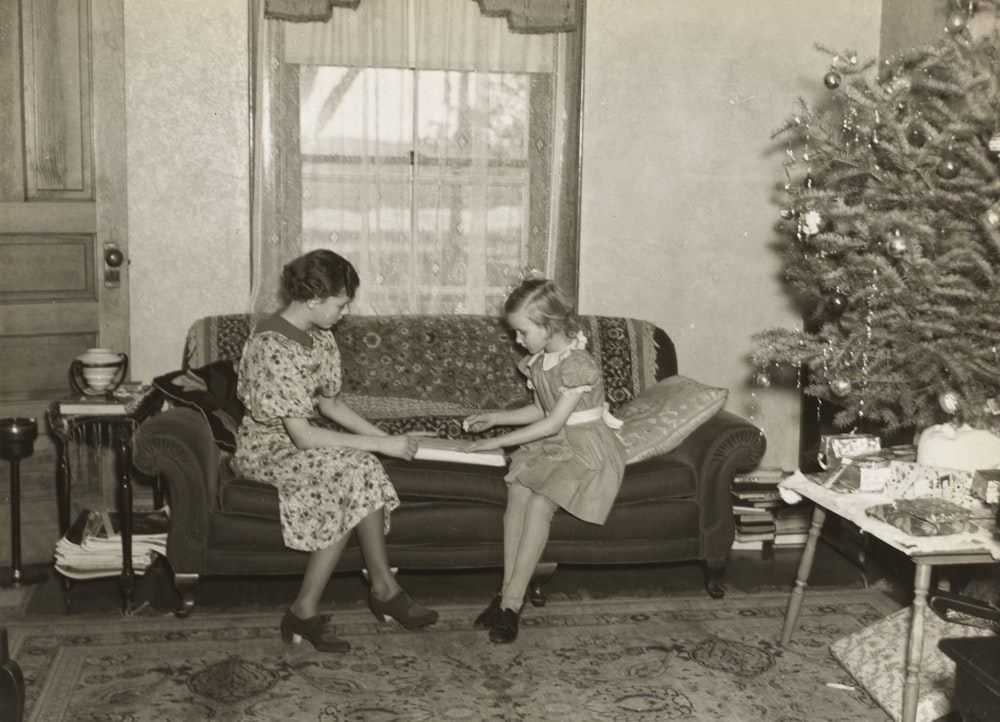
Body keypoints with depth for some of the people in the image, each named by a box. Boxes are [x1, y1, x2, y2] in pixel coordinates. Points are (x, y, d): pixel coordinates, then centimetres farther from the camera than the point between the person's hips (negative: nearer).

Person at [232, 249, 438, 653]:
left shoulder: (319, 338, 3)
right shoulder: (272, 348, -25)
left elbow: (329, 403, 11)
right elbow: (303, 437, -28)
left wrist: (385, 438, -3)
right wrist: (379, 446, -25)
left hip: (299, 440, 8)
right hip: (267, 449, -8)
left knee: (358, 475, -22)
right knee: (358, 470, -28)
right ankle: (384, 589, -16)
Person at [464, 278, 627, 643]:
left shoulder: (578, 366, -20)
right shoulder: (538, 362, 6)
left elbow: (553, 423, -20)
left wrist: (498, 441, -17)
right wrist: (495, 418, 10)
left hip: (585, 451, -7)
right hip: (549, 446, 7)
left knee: (540, 503, -26)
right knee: (517, 490, -19)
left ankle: (512, 600, -22)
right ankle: (509, 590, -17)